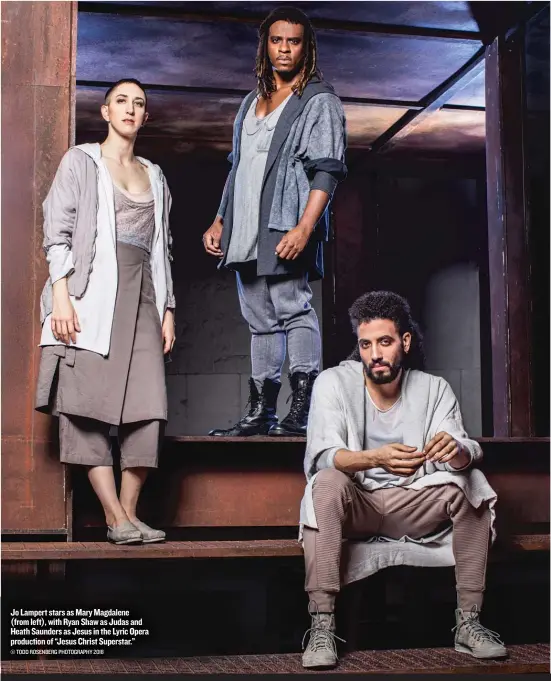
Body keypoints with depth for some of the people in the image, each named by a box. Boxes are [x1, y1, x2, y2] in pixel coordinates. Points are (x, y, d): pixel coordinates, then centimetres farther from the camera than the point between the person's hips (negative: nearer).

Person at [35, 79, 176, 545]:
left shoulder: (155, 176, 23)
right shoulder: (81, 161, 11)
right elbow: (58, 232, 1)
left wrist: (168, 309, 13)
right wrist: (61, 295, -12)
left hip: (141, 296, 4)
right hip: (91, 292, -4)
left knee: (149, 409, -9)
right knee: (90, 405, -11)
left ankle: (129, 512, -2)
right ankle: (117, 518, -10)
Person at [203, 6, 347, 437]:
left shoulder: (319, 101, 0)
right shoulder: (253, 102, 22)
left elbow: (327, 170, -11)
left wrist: (304, 228, -22)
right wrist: (221, 222, 20)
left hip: (285, 229, -7)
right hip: (246, 232, 7)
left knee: (292, 309, -12)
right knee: (259, 320, 8)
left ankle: (302, 409, -8)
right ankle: (261, 412, 13)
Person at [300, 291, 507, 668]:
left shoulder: (434, 389, -1)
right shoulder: (333, 383, -8)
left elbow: (468, 451, -12)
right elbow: (322, 456, -21)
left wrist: (456, 450, -40)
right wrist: (376, 459, -42)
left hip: (414, 507, 3)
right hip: (354, 506, -2)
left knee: (472, 482, -22)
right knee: (328, 482, -33)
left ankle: (469, 622, -16)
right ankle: (322, 626, -32)